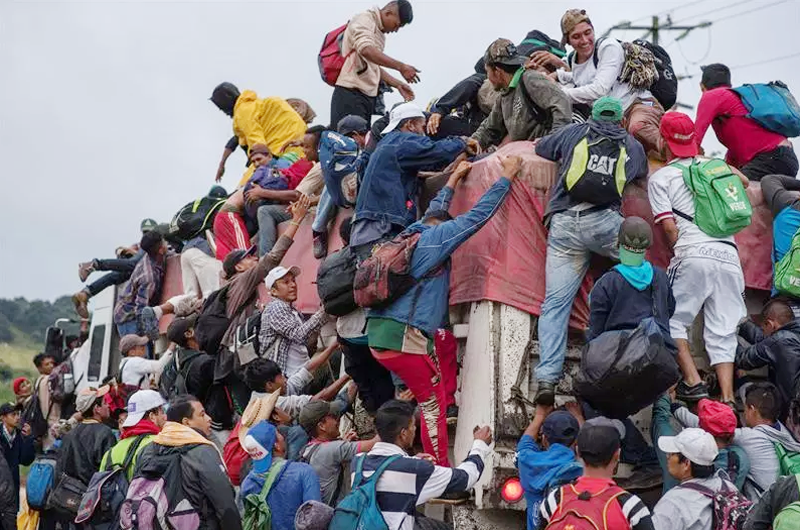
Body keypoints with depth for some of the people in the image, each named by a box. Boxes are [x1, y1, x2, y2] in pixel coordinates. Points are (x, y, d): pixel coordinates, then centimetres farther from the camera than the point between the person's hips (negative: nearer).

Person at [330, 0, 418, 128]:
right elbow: (366, 50, -25)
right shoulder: (364, 20, -7)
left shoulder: (380, 34, 21)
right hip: (351, 94, -9)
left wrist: (398, 84, 16)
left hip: (367, 96, 9)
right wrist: (400, 67, -28)